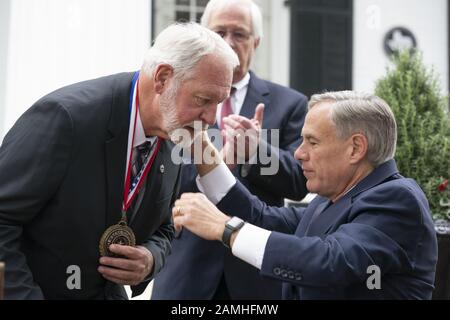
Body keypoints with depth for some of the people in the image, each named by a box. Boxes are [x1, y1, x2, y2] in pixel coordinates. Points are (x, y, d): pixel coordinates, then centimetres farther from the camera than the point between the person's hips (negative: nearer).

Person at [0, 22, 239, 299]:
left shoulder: (173, 146, -4)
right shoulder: (65, 115, -25)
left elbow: (161, 230, 9)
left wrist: (150, 261, -11)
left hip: (107, 291, 6)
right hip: (23, 290, -6)